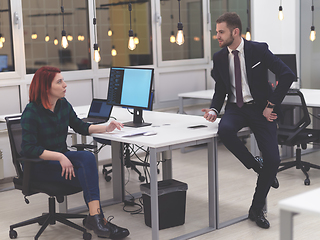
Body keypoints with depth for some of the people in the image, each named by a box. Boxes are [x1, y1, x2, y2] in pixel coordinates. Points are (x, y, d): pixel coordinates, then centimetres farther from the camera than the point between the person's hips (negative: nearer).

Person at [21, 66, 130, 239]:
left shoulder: (63, 105, 5)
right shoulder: (31, 112, -15)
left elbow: (80, 126, 20)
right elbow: (28, 149, -22)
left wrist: (105, 128, 5)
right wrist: (60, 157, -29)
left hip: (61, 157, 6)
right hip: (40, 166, -6)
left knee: (88, 157, -27)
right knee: (87, 175, -27)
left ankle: (94, 216, -28)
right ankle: (96, 217, -22)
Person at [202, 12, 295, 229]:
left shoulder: (258, 50, -11)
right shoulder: (219, 57, 2)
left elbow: (288, 75, -14)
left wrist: (271, 105, -16)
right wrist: (214, 109, -8)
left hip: (259, 108, -2)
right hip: (235, 108, 3)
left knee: (273, 160, -11)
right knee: (224, 130, -34)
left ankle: (257, 209, 9)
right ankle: (256, 165, -7)